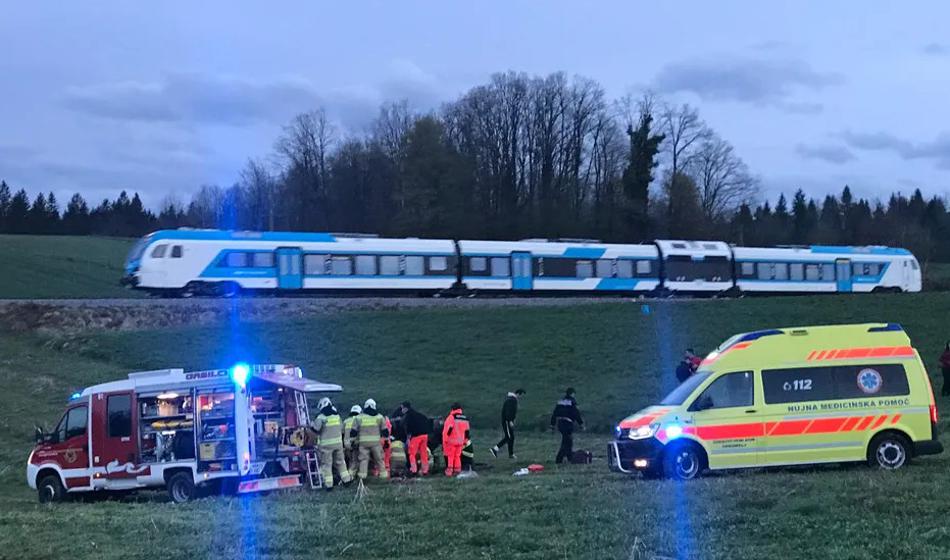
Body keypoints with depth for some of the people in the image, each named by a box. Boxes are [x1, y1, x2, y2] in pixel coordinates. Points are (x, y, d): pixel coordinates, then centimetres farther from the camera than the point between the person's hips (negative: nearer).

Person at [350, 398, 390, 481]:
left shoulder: (359, 417, 6)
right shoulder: (379, 417, 7)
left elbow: (353, 431, 5)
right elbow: (385, 430, 7)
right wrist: (386, 440, 15)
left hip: (363, 442, 0)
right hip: (376, 442, 0)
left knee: (363, 459, 1)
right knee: (379, 459, 8)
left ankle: (362, 476, -6)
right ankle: (383, 474, 10)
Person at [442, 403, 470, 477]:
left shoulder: (451, 417, -11)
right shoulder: (465, 419, 11)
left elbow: (447, 429, -16)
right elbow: (466, 431, 15)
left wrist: (444, 440, -12)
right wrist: (465, 441, 23)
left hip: (451, 441, -6)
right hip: (460, 441, 6)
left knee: (450, 456, 1)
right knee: (457, 456, 15)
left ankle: (449, 470, -3)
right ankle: (457, 470, 15)